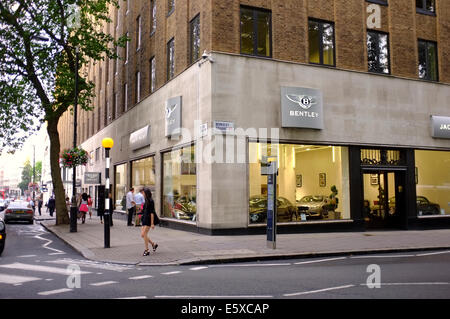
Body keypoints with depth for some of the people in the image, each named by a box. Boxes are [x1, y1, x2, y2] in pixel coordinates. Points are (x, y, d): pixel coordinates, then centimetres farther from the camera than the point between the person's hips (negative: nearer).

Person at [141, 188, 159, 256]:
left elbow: (152, 212, -18)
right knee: (142, 235, 6)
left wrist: (152, 223, -20)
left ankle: (147, 250, -2)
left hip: (149, 219, -9)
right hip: (145, 219, 9)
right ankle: (153, 244, 21)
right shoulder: (146, 201, 13)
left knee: (144, 234, -11)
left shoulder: (150, 201, -14)